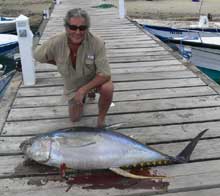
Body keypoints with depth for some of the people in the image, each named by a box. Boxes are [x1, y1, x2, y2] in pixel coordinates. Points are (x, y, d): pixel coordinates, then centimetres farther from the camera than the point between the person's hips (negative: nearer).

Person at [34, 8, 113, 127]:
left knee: (107, 88, -36)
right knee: (75, 118, 13)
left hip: (95, 78, -2)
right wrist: (61, 64, -2)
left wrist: (83, 89, -36)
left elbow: (105, 74, -31)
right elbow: (37, 56, -7)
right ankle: (85, 95, 43)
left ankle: (101, 118, -6)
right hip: (73, 85, 3)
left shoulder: (97, 43, -34)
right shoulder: (55, 43, -28)